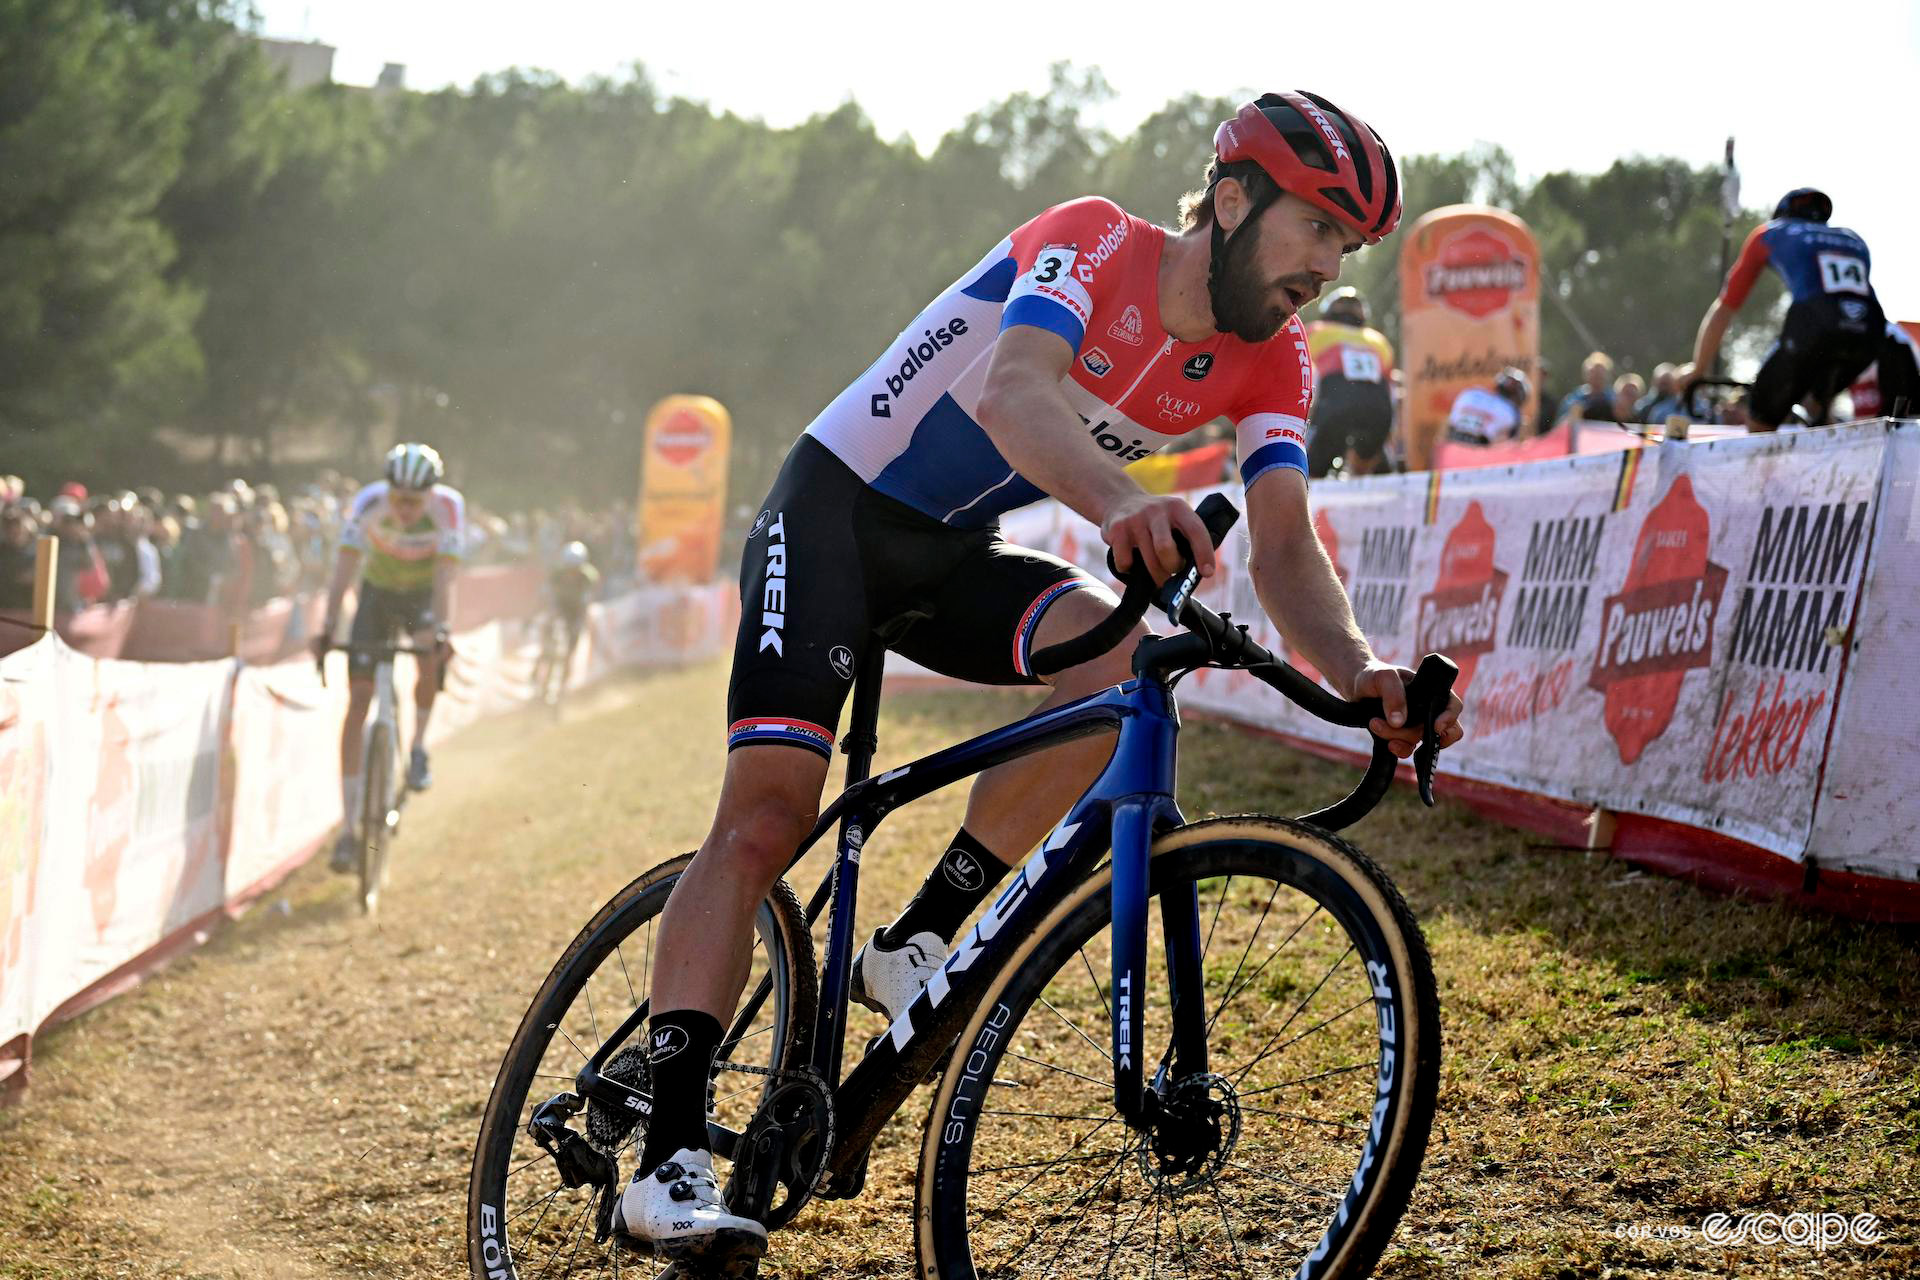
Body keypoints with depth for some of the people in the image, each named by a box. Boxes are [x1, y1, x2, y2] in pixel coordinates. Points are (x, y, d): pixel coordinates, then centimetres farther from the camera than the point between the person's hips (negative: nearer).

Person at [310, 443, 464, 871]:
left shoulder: (449, 507, -28)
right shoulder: (368, 503, -27)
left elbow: (445, 578, -34)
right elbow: (344, 570, -31)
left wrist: (440, 630, -48)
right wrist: (326, 629, -41)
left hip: (423, 595, -1)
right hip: (378, 593, 1)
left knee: (429, 660, -34)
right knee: (358, 698, -10)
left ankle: (419, 748, -5)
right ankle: (349, 827, -8)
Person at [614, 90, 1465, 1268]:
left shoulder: (1273, 362, -4)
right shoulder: (1093, 242, -22)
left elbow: (1285, 540, -16)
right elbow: (1014, 388, -41)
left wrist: (1357, 670, -36)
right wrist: (1119, 502, -61)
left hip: (954, 553, 6)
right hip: (836, 510, -6)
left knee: (1119, 661, -24)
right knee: (769, 811, -19)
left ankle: (913, 950, -12)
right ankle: (670, 1159, -23)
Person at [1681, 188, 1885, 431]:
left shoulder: (1769, 234, 27)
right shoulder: (1854, 240, 36)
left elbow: (1723, 310, 28)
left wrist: (1696, 371, 40)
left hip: (1813, 327, -4)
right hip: (1869, 334, 4)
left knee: (1759, 425, 10)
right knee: (1818, 404, 33)